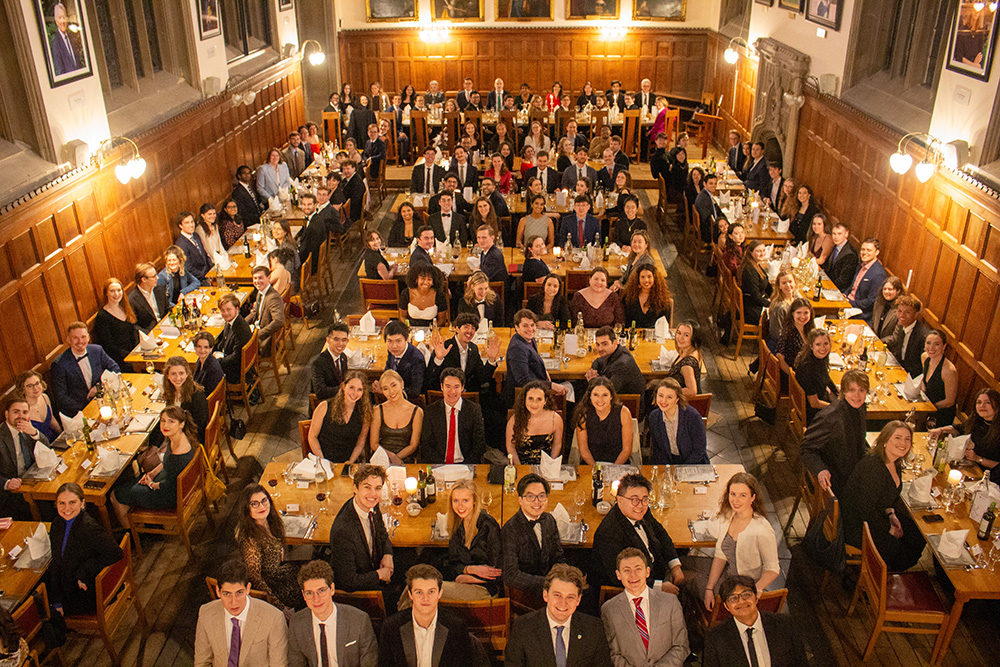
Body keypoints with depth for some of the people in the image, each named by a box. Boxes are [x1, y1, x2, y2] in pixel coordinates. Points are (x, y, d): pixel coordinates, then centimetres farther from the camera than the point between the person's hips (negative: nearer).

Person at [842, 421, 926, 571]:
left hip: (878, 517, 9)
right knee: (899, 552, -15)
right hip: (857, 527, -9)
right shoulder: (872, 466, -29)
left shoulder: (895, 463, 1)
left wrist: (892, 514, -1)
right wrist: (889, 529, -14)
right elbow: (866, 509, -27)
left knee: (918, 535, 6)